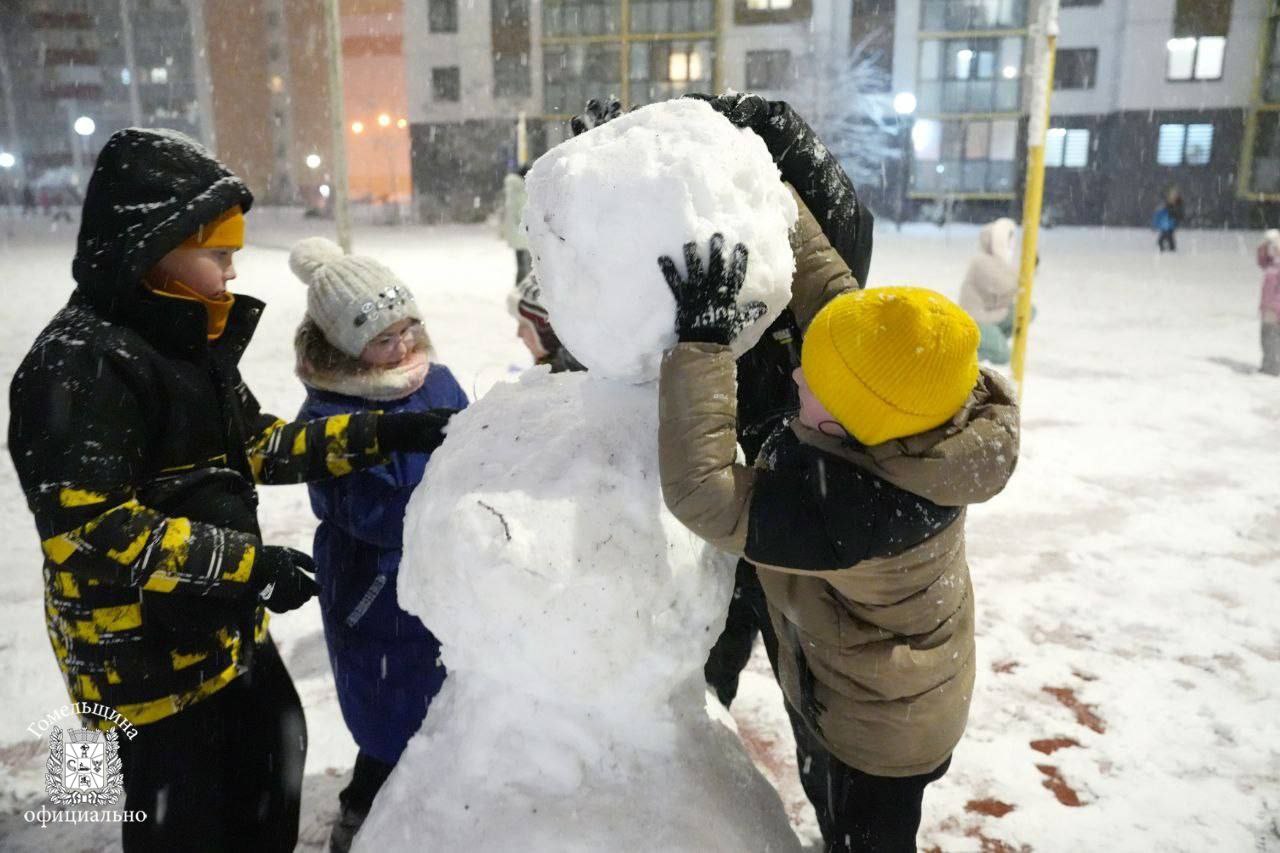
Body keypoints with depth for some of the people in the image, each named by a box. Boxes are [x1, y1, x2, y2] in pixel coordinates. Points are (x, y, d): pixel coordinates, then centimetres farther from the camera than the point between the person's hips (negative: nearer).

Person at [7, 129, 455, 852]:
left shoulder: (188, 338, 5)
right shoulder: (79, 363, -23)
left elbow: (256, 444, 10)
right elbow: (89, 528, -29)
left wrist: (381, 434, 2)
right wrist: (248, 563, -29)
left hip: (228, 627, 9)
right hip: (142, 653, -9)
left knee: (274, 760, 25)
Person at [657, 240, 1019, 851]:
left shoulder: (841, 508, -45)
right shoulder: (928, 445, -22)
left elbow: (701, 492, -42)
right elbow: (844, 307, -9)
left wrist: (701, 340, -43)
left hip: (874, 730, -8)